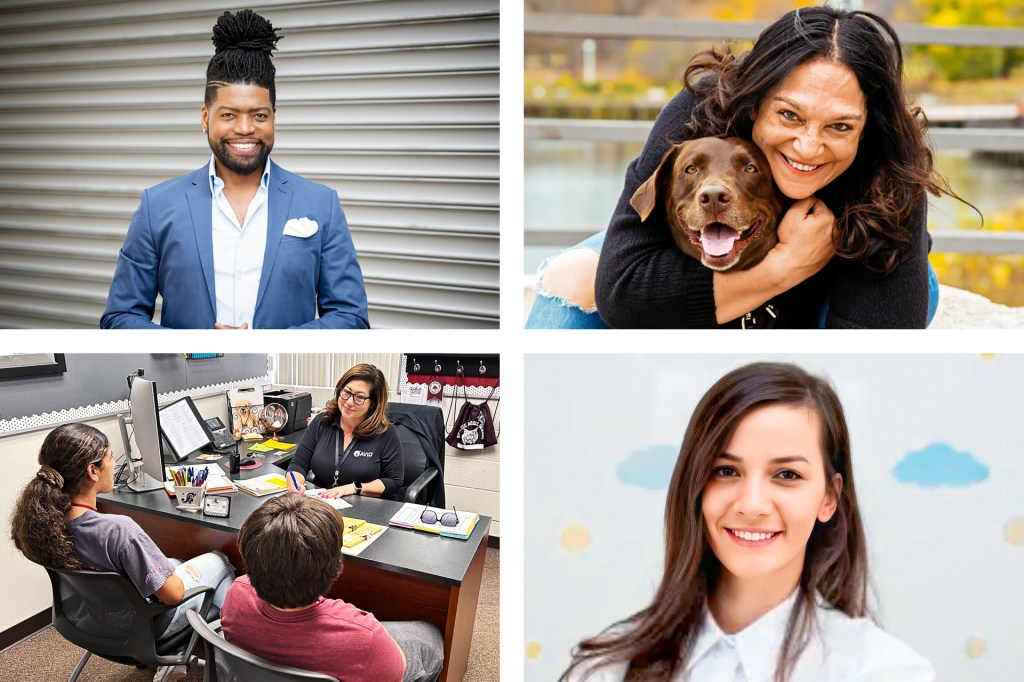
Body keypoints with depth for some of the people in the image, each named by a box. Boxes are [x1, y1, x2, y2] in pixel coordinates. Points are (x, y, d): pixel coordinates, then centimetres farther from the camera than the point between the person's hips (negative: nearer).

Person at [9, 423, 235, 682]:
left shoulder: (40, 519, -19)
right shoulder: (118, 529, -40)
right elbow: (173, 594, -28)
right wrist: (188, 571, -8)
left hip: (93, 615, 7)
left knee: (174, 563, 32)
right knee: (220, 562, 18)